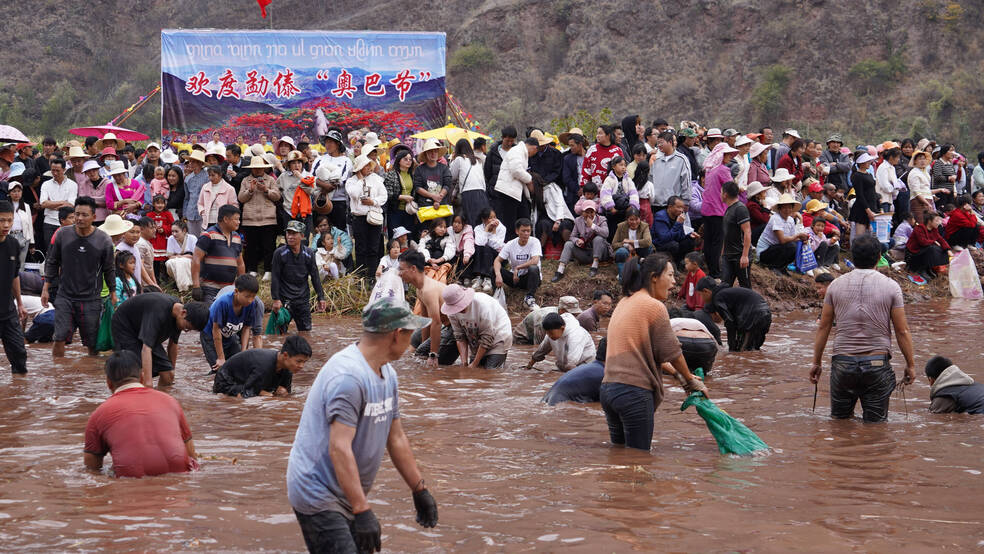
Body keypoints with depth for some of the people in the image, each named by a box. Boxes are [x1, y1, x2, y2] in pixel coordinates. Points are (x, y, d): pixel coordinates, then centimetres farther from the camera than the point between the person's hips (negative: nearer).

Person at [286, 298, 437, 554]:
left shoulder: (387, 374, 11)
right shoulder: (348, 376, -22)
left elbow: (396, 439, 20)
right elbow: (339, 448, -28)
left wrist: (420, 491, 22)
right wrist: (362, 511, -32)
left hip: (348, 499, 10)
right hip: (318, 498, -10)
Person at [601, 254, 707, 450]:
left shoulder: (624, 304, 18)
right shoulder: (654, 306, -9)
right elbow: (671, 351, -5)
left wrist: (677, 373, 25)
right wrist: (691, 381, 10)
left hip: (608, 388, 9)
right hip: (635, 392, -9)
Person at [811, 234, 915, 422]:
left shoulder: (836, 285, 2)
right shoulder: (891, 287, -4)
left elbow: (823, 327, 6)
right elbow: (902, 331, -2)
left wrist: (816, 362, 14)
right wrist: (910, 364, 8)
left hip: (843, 363, 1)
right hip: (877, 363, -1)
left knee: (839, 418, 15)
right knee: (876, 423, 3)